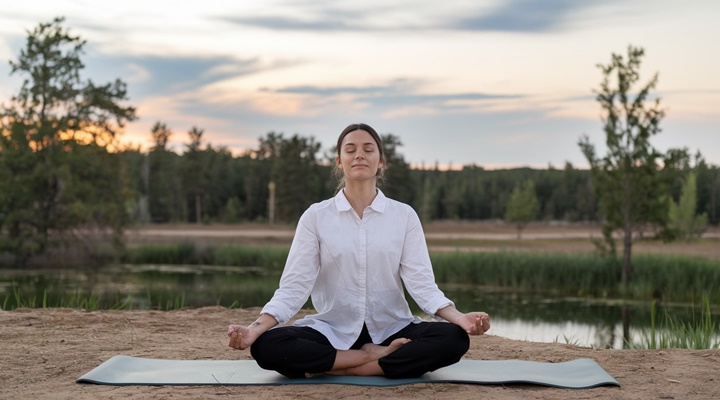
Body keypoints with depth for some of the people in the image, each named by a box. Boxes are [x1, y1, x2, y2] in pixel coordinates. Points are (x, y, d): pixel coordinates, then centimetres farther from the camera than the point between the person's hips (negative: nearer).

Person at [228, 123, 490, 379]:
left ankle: (336, 369, -24)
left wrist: (459, 317, -26)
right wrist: (255, 328, -23)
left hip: (390, 330, 1)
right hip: (332, 331, -1)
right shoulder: (316, 216, 0)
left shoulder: (404, 215, 2)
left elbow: (421, 282, -6)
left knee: (454, 338, -29)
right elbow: (294, 286, -6)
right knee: (267, 346, -30)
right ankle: (376, 357, -19)